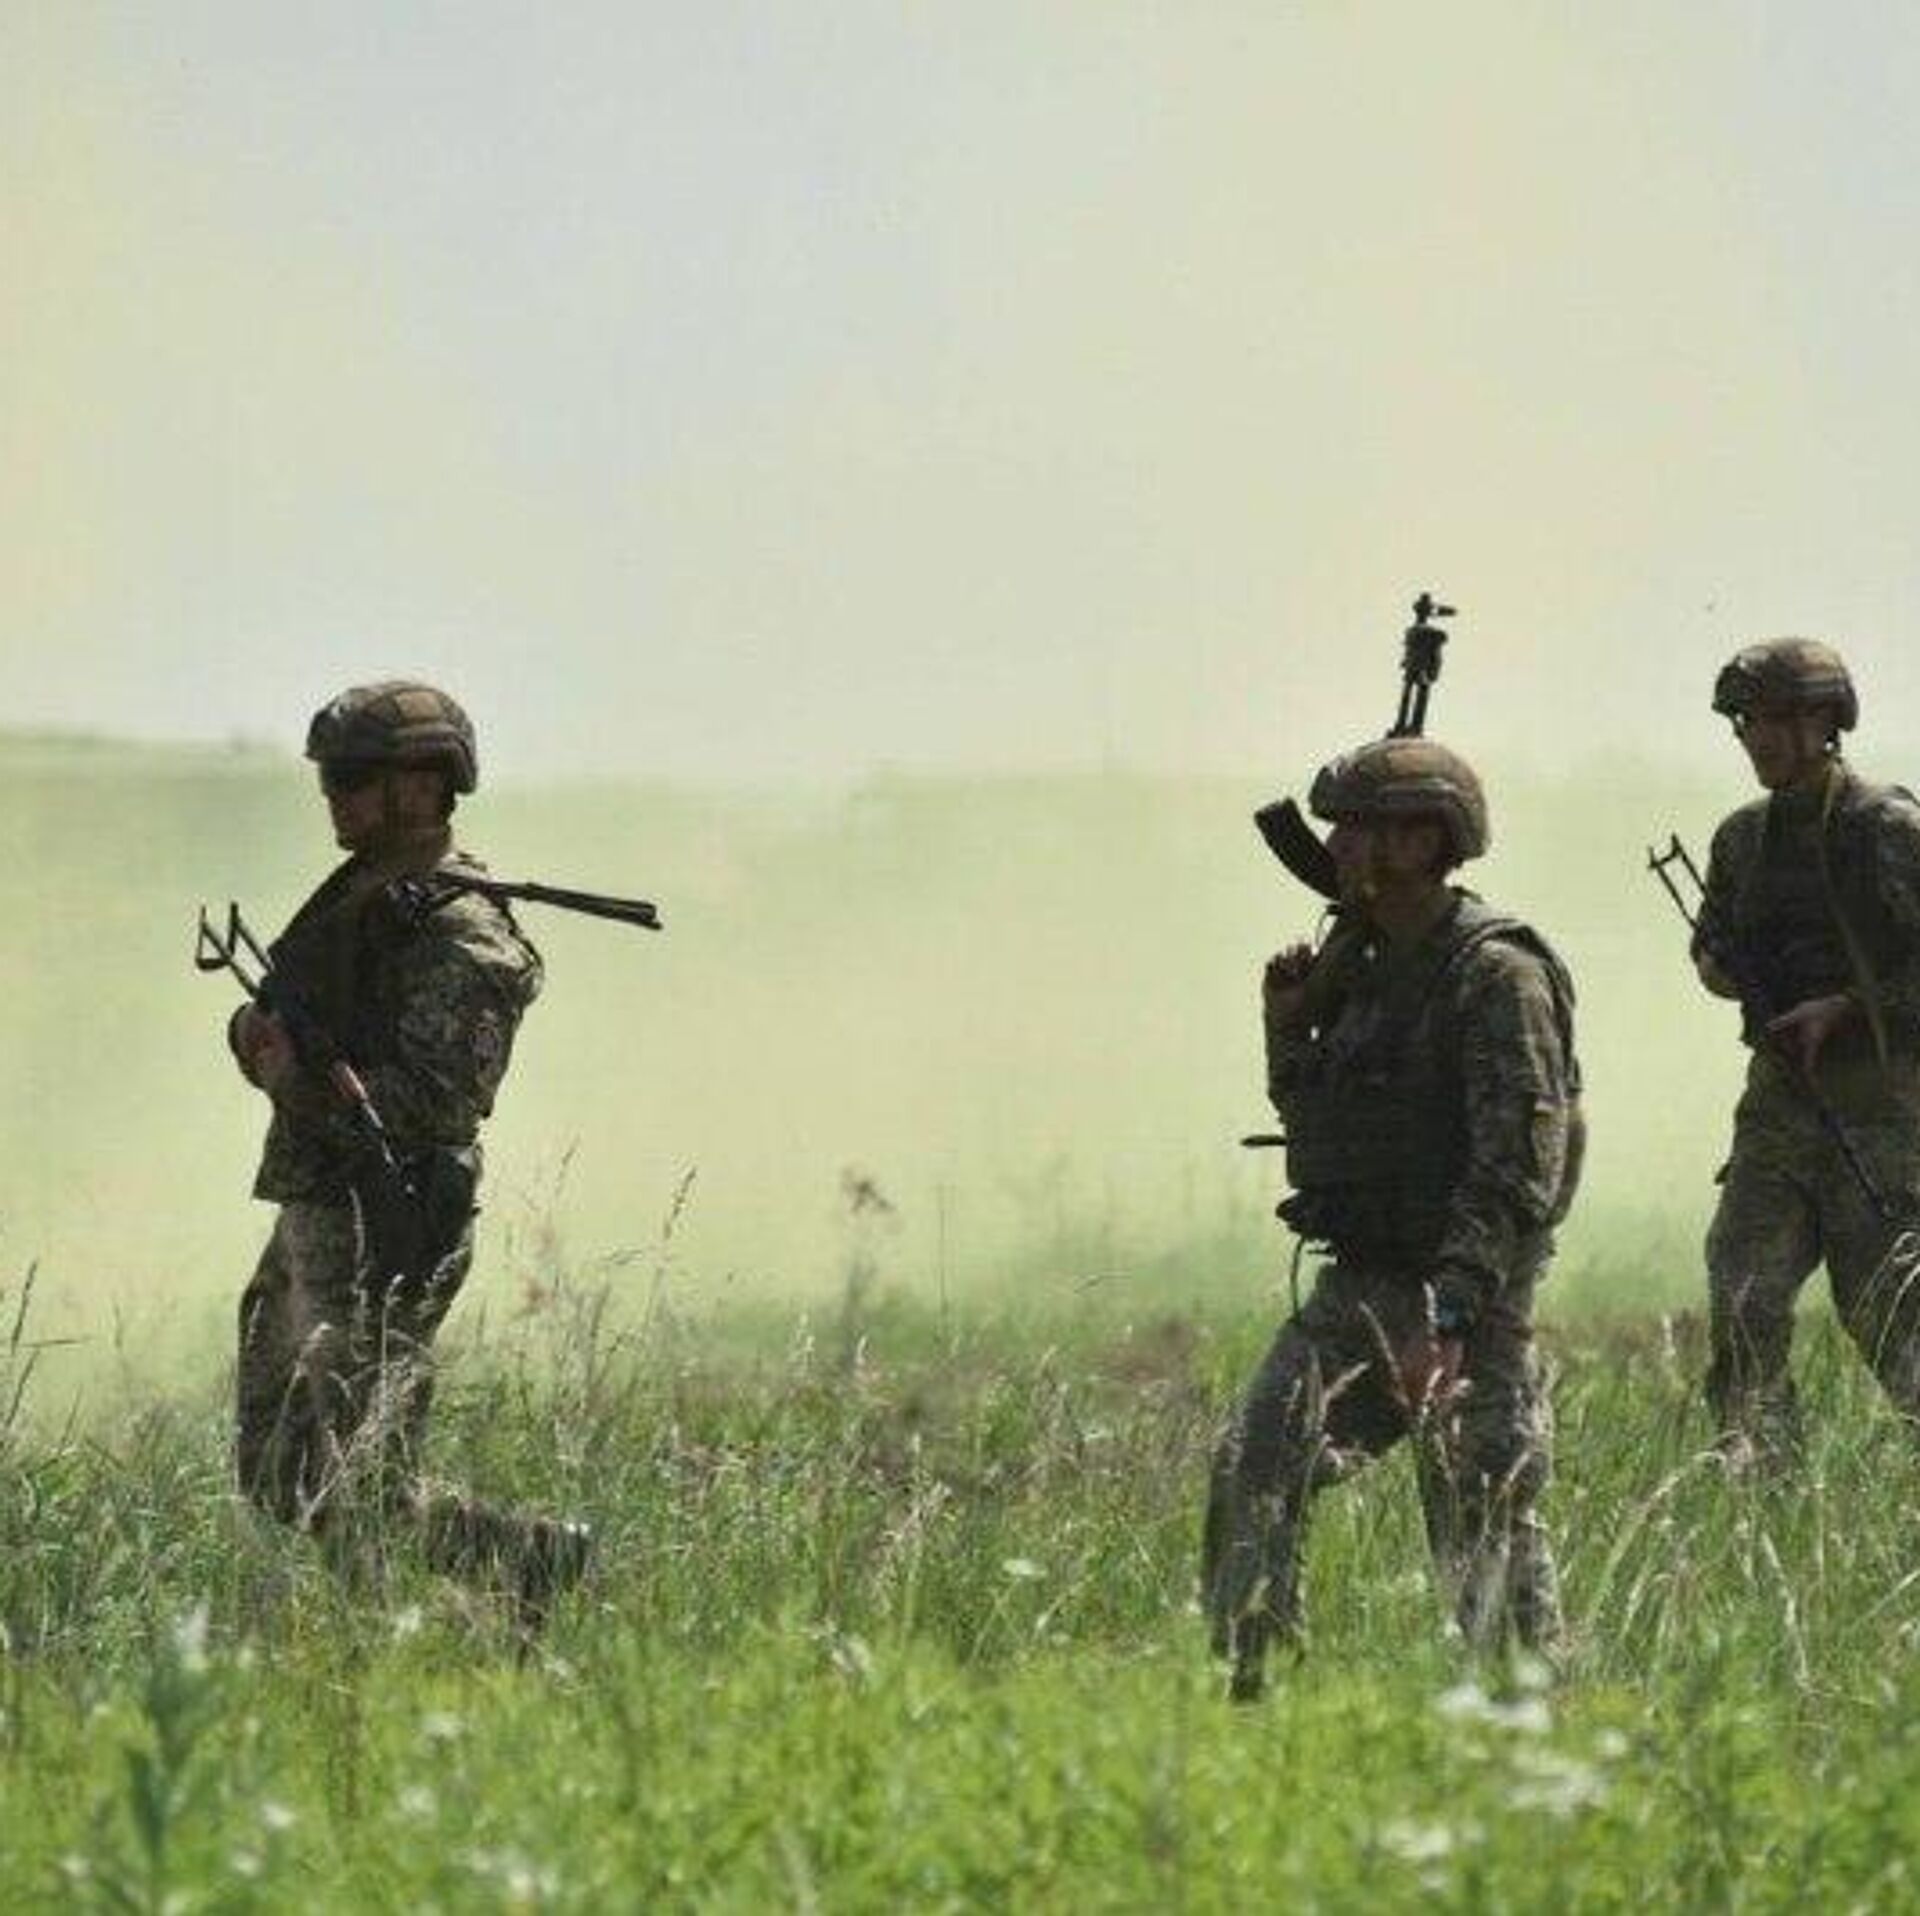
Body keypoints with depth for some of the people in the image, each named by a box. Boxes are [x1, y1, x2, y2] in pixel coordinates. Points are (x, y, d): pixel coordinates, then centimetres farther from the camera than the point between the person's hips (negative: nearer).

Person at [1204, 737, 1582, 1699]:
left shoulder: (1496, 973, -13)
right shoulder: (1363, 968, 14)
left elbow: (1521, 1158, -21)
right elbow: (1316, 1128, 24)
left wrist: (1451, 1316, -28)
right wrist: (1288, 1027, 6)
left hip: (1466, 1298, -8)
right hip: (1358, 1286, 8)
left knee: (1485, 1526, -6)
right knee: (1253, 1469, -6)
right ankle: (1239, 1686, -5)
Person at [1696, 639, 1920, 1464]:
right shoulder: (1744, 838, 11)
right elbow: (1713, 952, 24)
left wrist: (1843, 1008, -18)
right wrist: (1723, 966, 1)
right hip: (1780, 1095, 5)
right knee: (1742, 1300, -7)